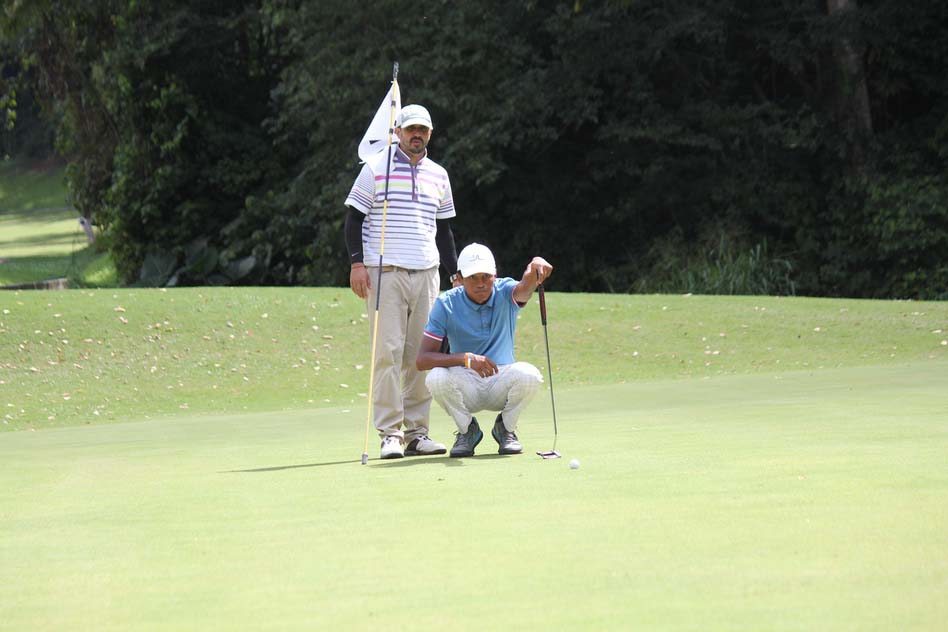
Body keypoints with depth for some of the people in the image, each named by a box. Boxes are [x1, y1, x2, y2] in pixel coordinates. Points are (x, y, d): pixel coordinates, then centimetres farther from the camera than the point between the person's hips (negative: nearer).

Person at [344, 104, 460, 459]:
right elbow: (354, 218, 2)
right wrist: (356, 262, -8)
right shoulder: (375, 170, 2)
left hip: (426, 273, 4)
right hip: (384, 272, -4)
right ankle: (389, 433, -8)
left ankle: (416, 431, 6)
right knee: (388, 351, -10)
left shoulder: (438, 175, 16)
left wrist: (456, 272, 18)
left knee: (422, 355, 1)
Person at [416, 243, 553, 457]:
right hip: (465, 387, 0)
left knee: (529, 375, -32)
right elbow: (422, 359, -17)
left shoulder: (504, 293, -7)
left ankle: (506, 428, -1)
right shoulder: (446, 304, -10)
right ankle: (467, 429, -2)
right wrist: (466, 358, -33)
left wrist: (536, 265, -60)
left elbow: (524, 288, -34)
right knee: (436, 378, -33)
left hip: (501, 384, 0)